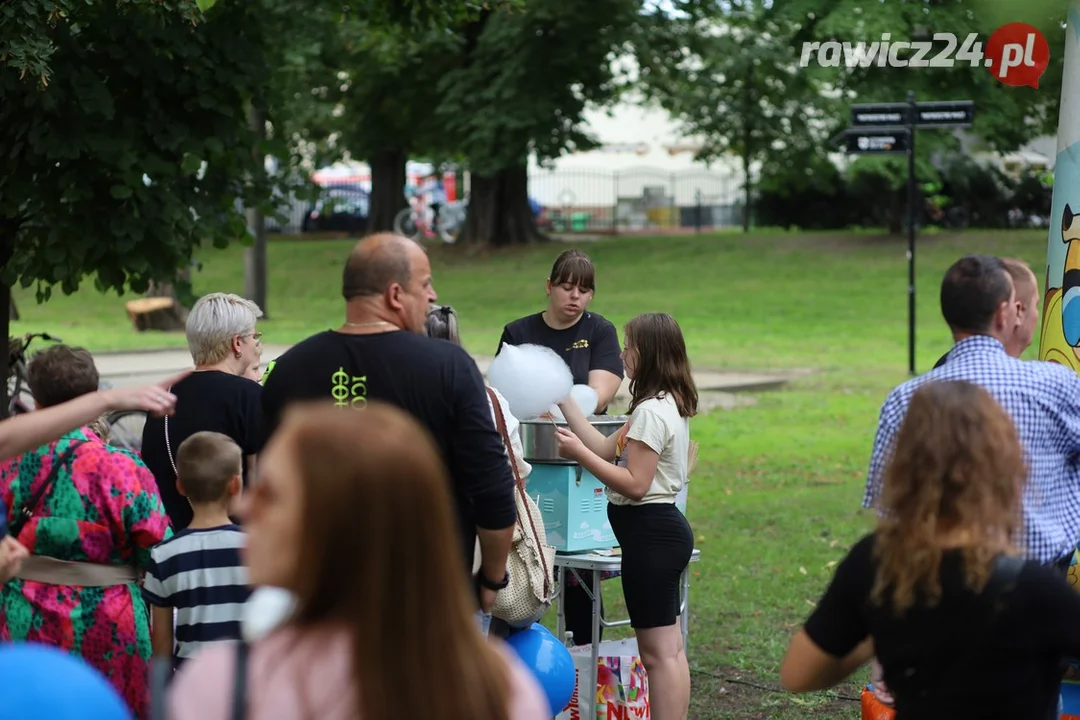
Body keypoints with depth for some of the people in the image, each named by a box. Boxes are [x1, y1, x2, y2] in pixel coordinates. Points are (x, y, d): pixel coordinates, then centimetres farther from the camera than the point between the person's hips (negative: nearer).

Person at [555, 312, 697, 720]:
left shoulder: (650, 412, -19)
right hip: (664, 528, 11)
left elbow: (634, 485, -21)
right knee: (669, 648, 14)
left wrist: (579, 453, -17)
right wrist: (564, 400, 14)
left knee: (657, 652, -6)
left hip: (650, 533, -11)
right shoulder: (670, 406, 13)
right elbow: (608, 449, 13)